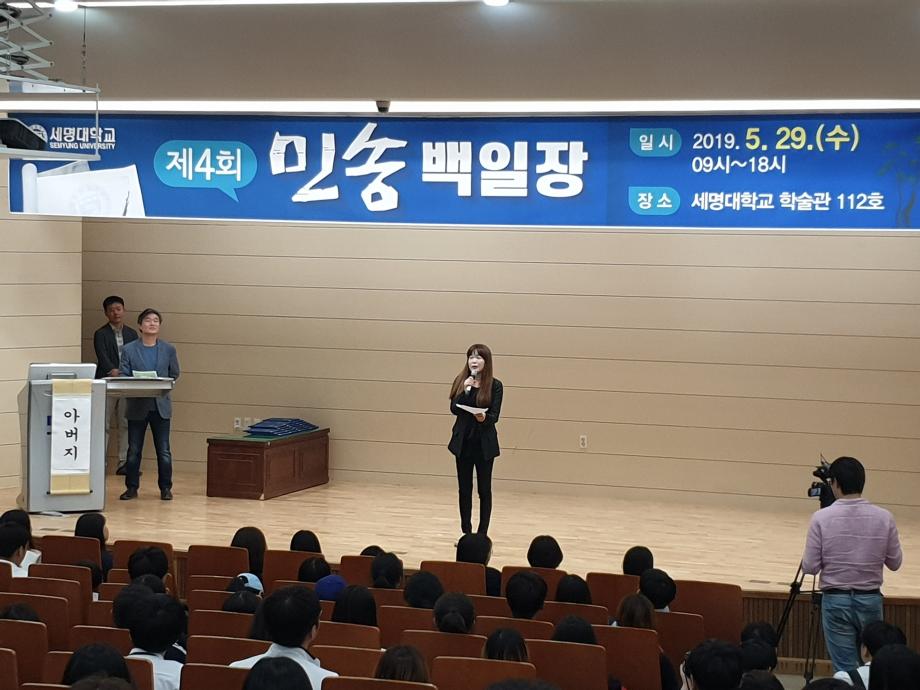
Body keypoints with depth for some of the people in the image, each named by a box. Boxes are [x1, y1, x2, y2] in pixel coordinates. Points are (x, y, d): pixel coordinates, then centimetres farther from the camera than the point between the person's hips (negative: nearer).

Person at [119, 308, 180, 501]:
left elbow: (174, 375, 11)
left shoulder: (168, 350, 6)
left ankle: (165, 488, 11)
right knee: (134, 450, 5)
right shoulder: (129, 350, 2)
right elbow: (123, 376, -1)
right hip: (137, 406, 0)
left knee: (164, 451, 2)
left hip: (161, 406, 0)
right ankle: (132, 487, 15)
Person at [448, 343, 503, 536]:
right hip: (463, 441, 3)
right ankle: (466, 533, 17)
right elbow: (454, 409, -7)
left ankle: (482, 534, 9)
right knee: (464, 489, 8)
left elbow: (494, 416, -9)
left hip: (484, 443, -3)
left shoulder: (494, 385, -5)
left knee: (484, 489, 4)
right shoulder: (461, 382, 2)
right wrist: (465, 391, -20)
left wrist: (484, 418, -30)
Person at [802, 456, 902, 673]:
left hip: (836, 600, -2)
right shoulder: (884, 518, -6)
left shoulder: (822, 518, -12)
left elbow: (810, 567, -10)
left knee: (845, 669, 3)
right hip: (871, 599, 2)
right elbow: (895, 563, 2)